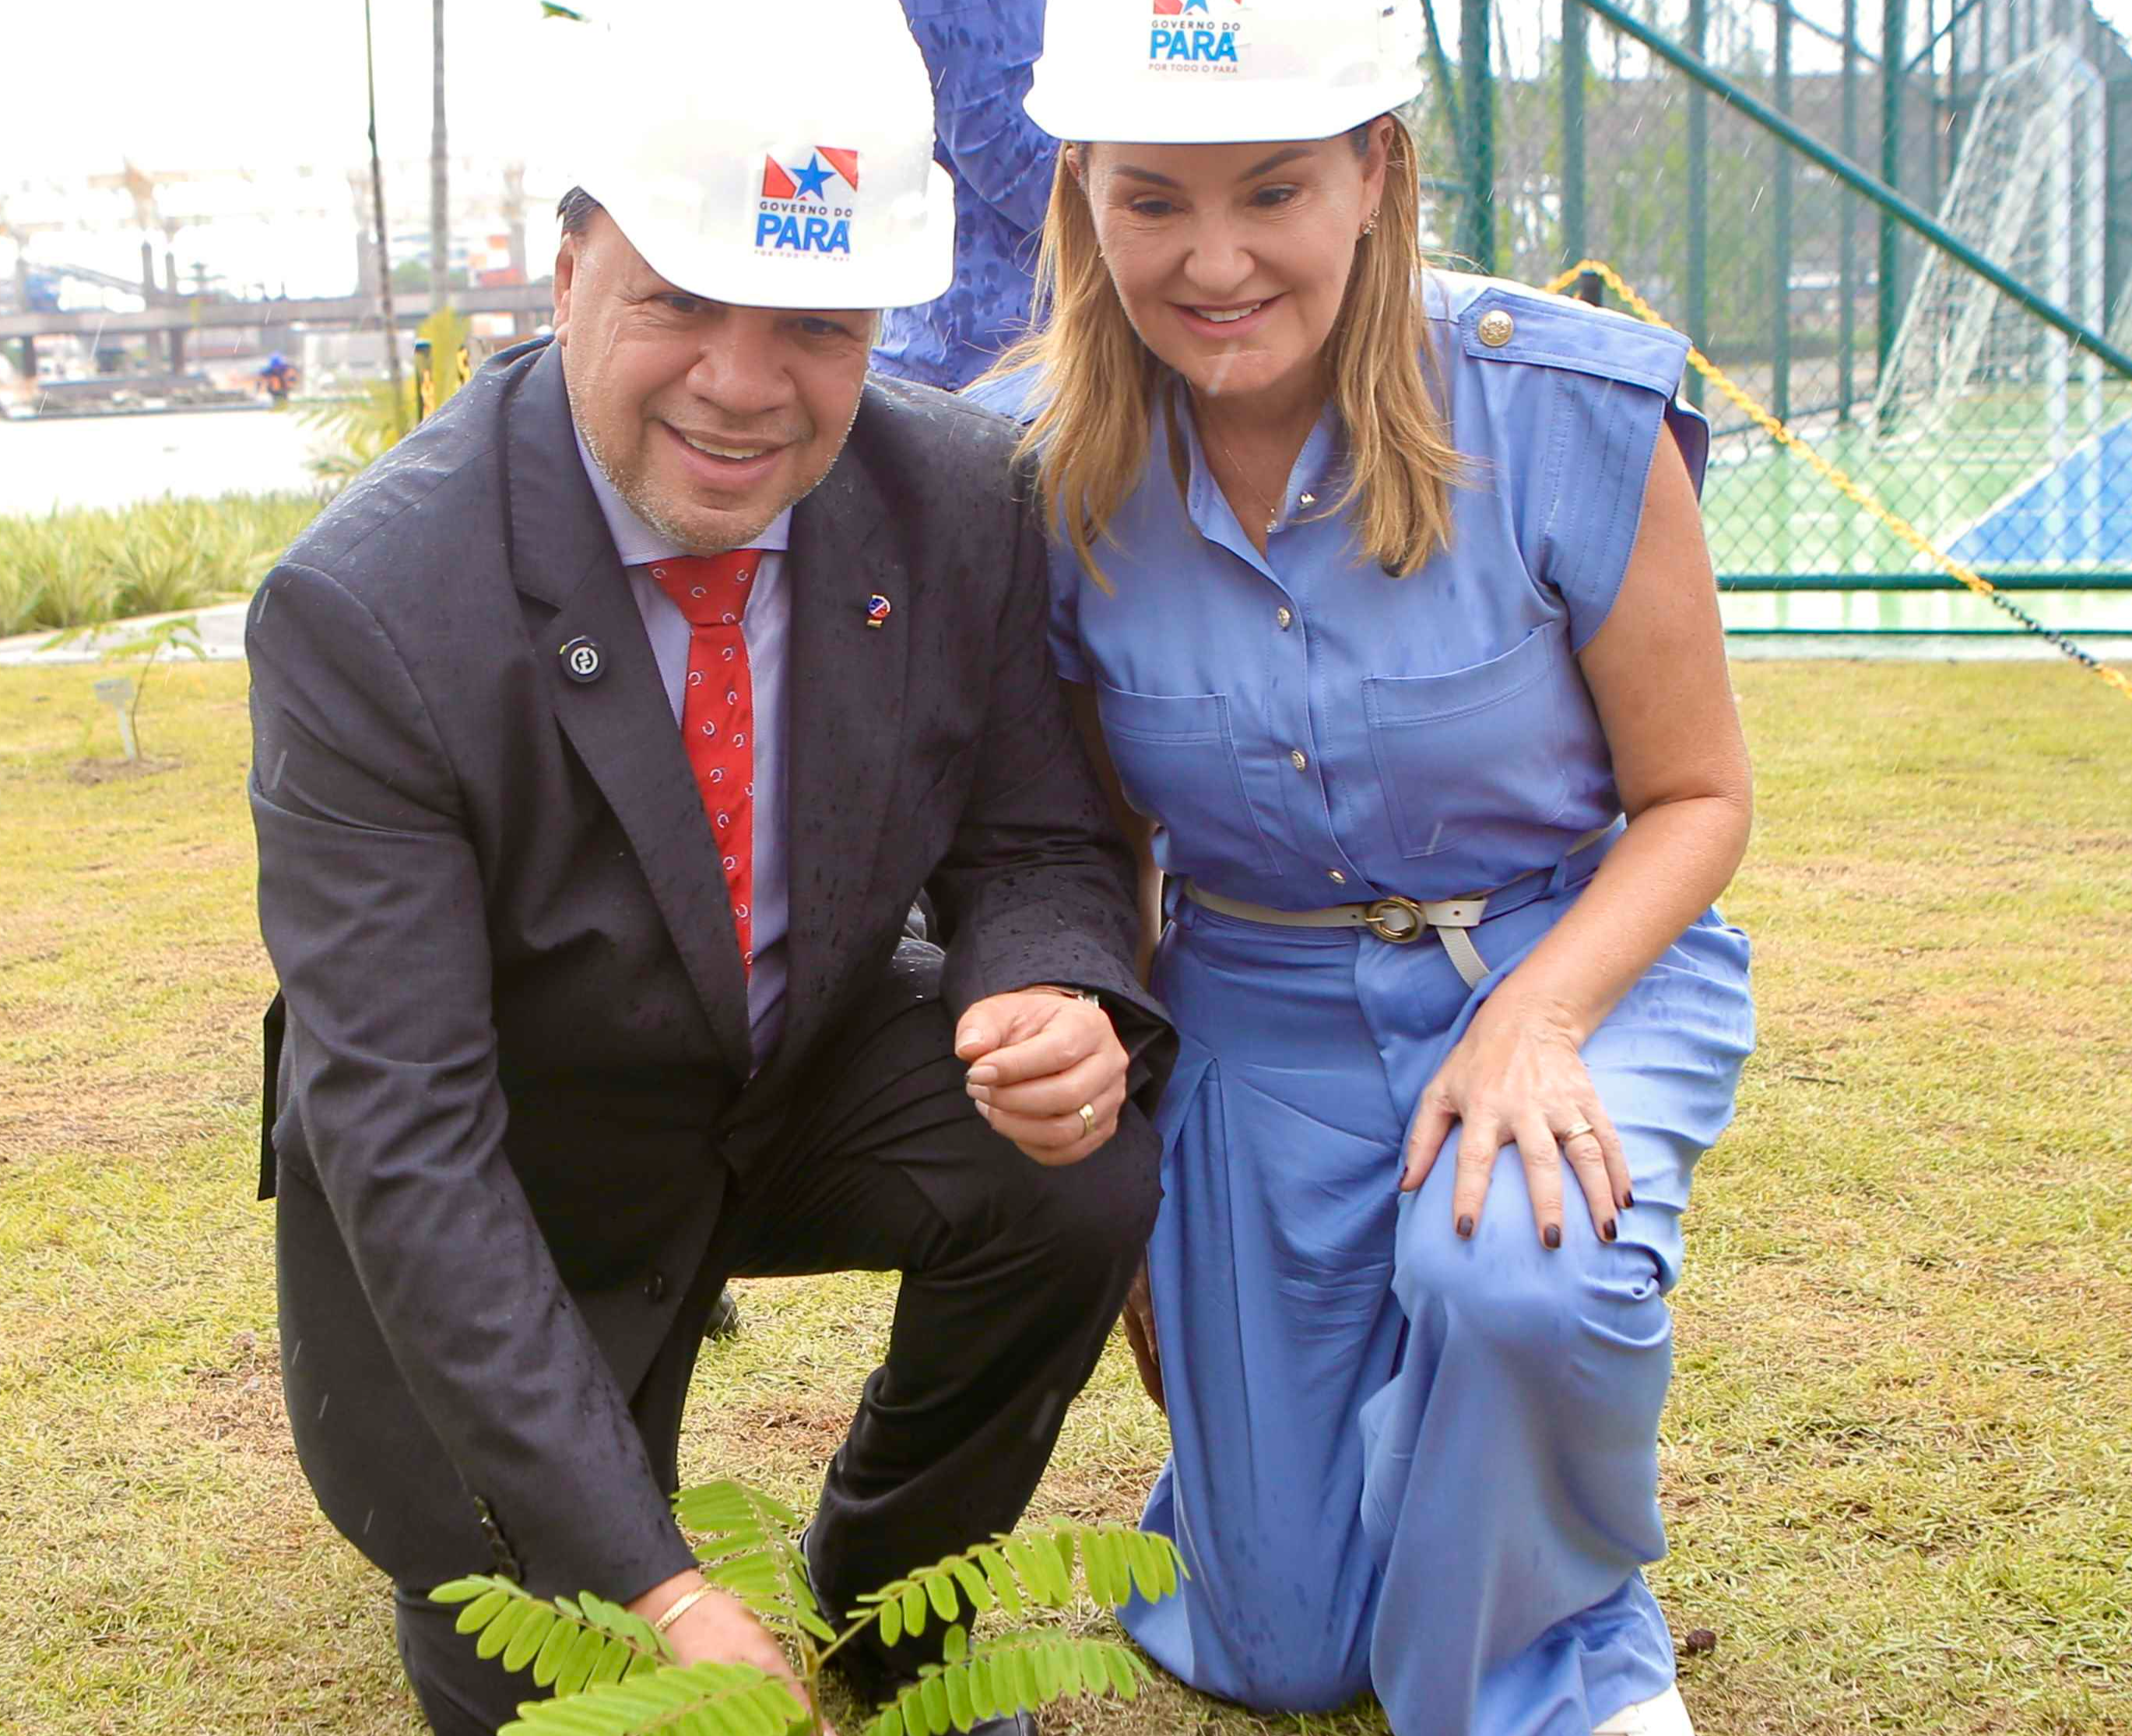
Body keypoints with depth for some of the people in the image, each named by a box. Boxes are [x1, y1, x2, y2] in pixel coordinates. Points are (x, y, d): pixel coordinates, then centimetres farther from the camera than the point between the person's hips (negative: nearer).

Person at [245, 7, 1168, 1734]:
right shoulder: (361, 615, -30)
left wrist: (1066, 1007, -32)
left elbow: (1039, 844, -5)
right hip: (512, 1171, -3)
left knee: (1087, 1166, -24)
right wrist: (657, 1587, -34)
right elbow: (401, 1138, -30)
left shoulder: (967, 499, -18)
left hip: (825, 1071, 3)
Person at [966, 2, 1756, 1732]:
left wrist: (1537, 1019, -25)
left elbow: (1696, 796, -9)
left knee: (1516, 1282, -38)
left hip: (1584, 957, -2)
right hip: (1254, 1008, 2)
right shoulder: (1040, 467, -13)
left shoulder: (1575, 416, -20)